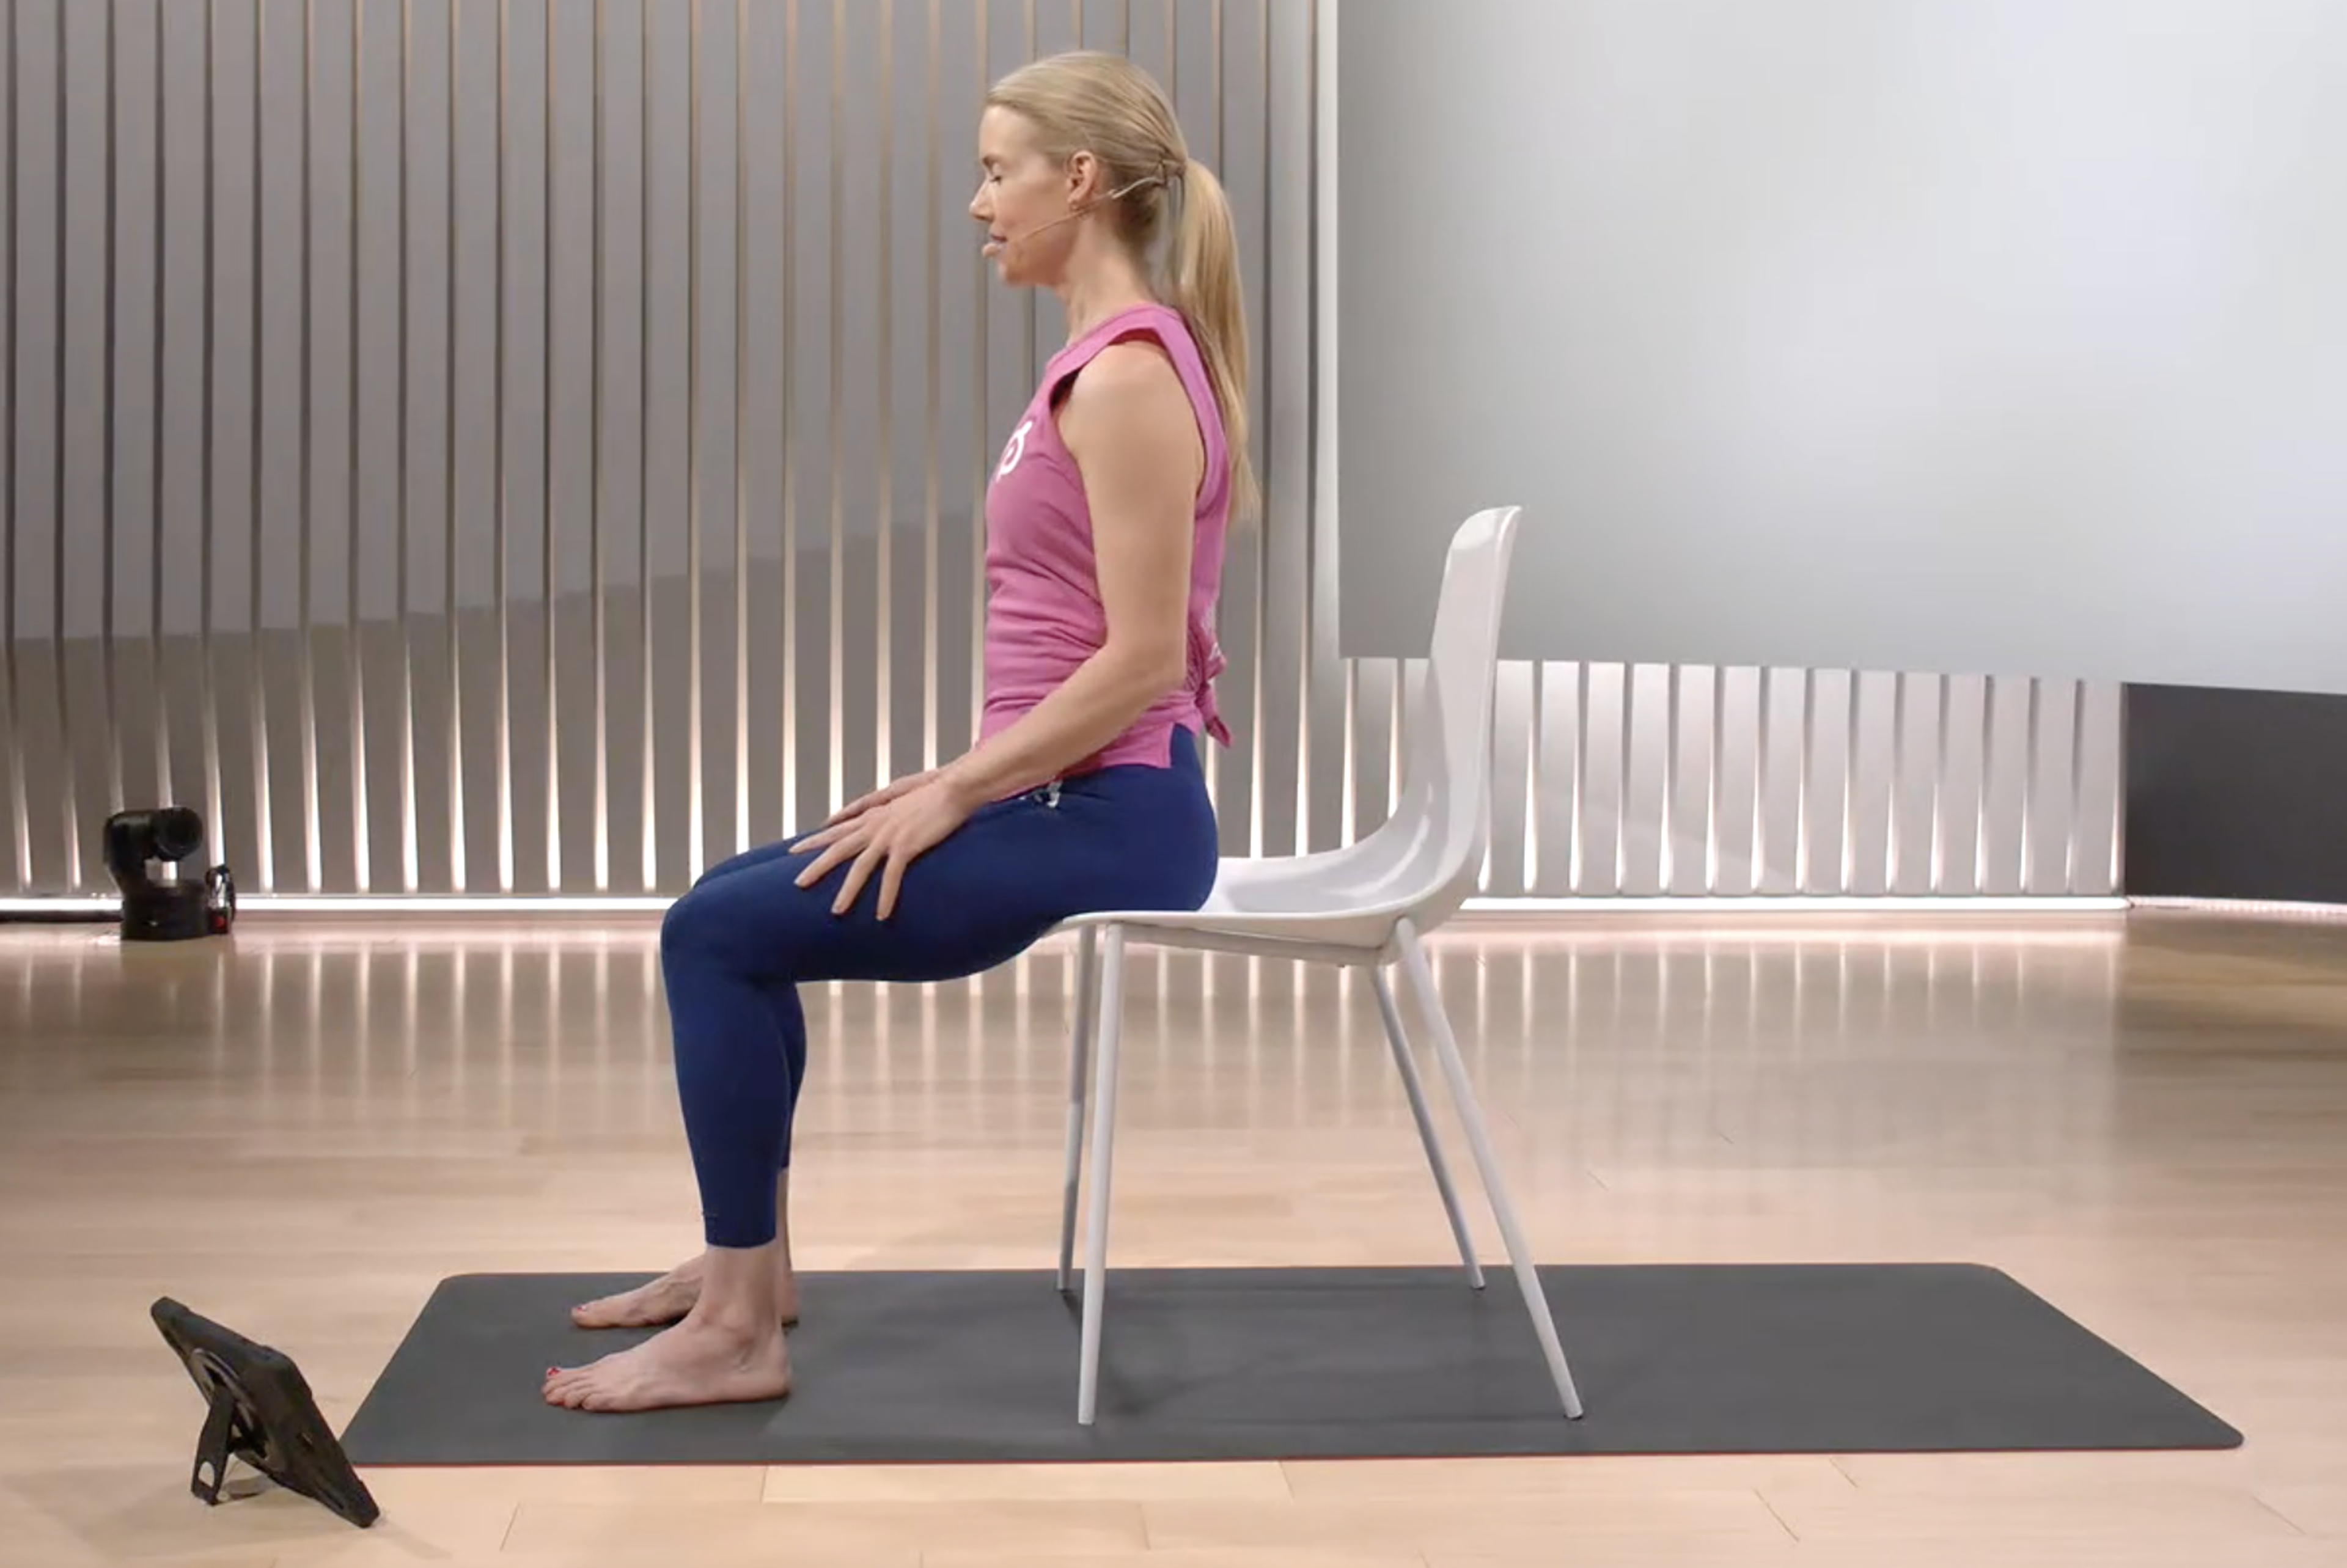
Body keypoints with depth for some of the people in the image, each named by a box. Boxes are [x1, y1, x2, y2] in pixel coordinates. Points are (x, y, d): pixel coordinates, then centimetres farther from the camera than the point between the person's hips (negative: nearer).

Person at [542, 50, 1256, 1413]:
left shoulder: (1125, 374, -18)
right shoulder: (1118, 360, 14)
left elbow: (1142, 659, -23)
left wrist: (957, 793, -15)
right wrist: (969, 782, 15)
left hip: (1105, 821, -10)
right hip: (1081, 802, 10)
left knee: (717, 936, -10)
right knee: (734, 909, 16)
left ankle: (740, 1331, -2)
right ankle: (749, 1257, 26)